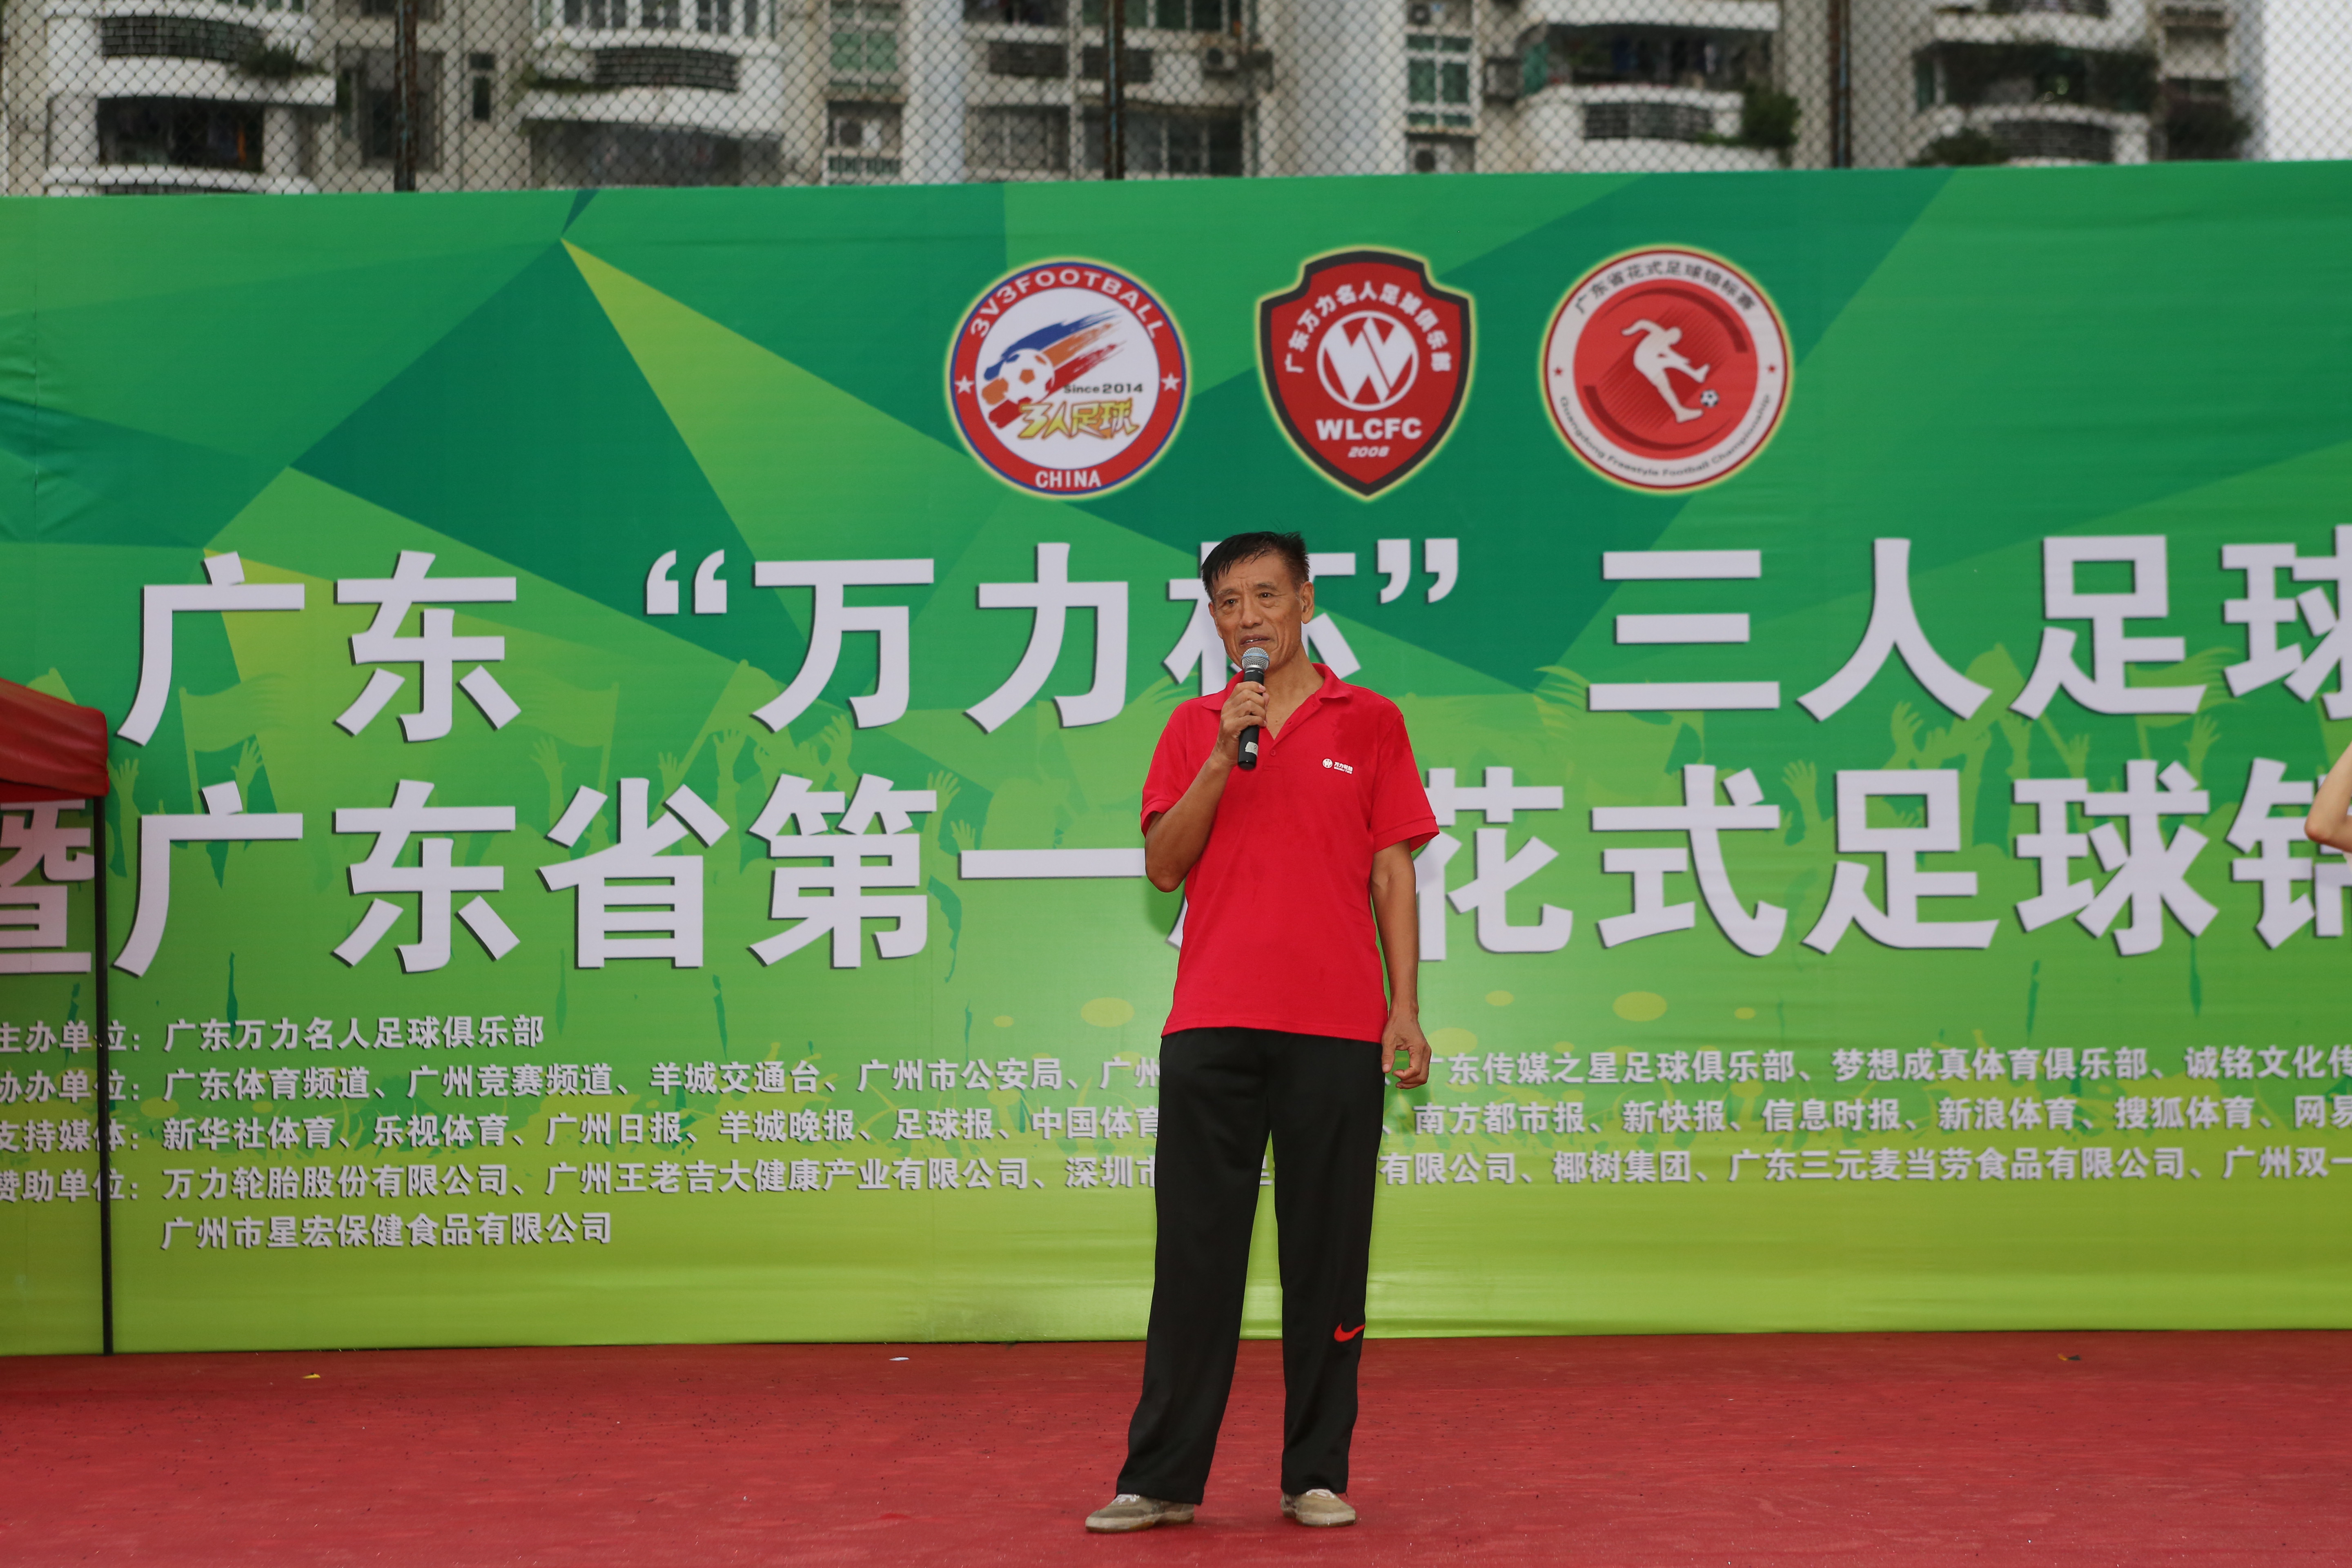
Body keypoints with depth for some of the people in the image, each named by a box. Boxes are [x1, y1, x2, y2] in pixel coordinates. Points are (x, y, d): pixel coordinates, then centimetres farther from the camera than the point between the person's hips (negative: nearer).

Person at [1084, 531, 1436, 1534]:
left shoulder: (1370, 723, 8)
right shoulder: (1193, 727, 12)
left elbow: (1393, 875, 7)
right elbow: (1163, 867, 2)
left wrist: (1406, 1011, 0)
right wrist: (1223, 757, -9)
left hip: (1337, 1028, -1)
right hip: (1210, 1026, 1)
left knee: (1327, 1255, 3)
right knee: (1194, 1253, 1)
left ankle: (1317, 1475, 11)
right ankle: (1162, 1479, 5)